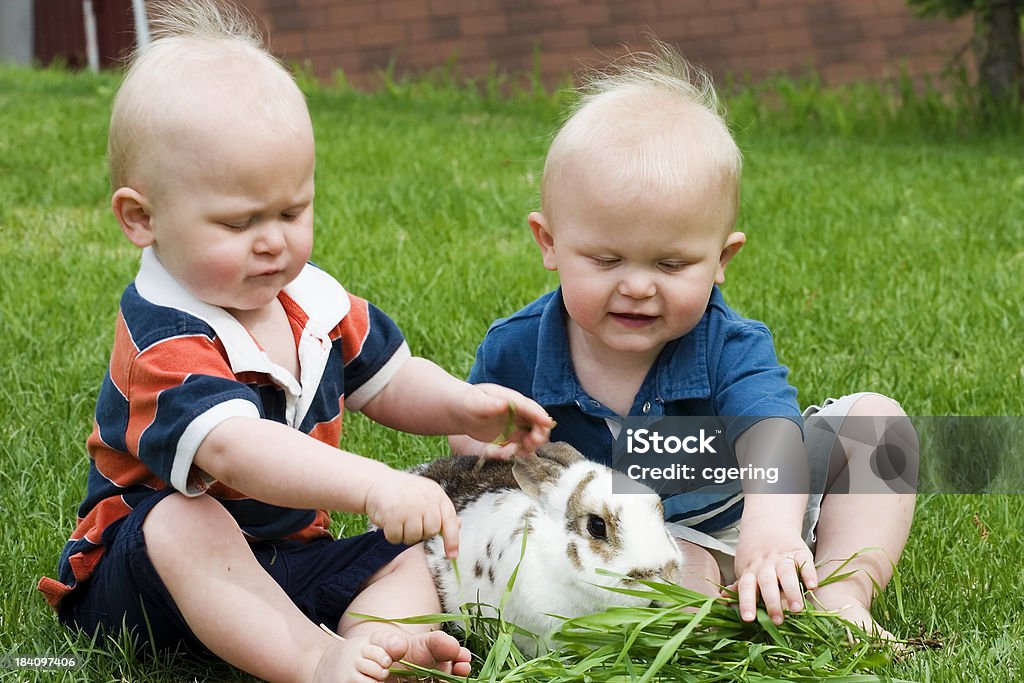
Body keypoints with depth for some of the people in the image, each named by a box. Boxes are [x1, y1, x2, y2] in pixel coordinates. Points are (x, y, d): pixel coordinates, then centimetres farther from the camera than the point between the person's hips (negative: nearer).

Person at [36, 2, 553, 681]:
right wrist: (370, 483, -58)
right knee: (183, 524, -37)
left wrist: (462, 406, -5)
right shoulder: (164, 344, -27)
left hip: (284, 559, 8)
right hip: (140, 576, -7)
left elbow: (388, 380, 17)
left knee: (407, 559, -10)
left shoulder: (312, 300, 1)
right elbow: (232, 447, -45)